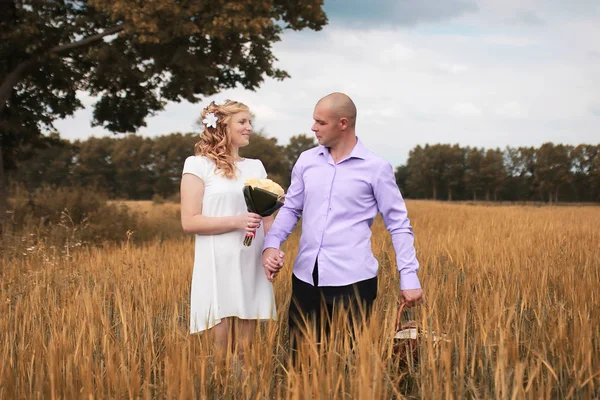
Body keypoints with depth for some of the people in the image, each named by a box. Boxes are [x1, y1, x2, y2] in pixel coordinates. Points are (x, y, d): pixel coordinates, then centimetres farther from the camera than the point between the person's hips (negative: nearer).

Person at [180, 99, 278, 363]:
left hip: (252, 267, 5)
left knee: (245, 348, 7)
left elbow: (266, 217, 15)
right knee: (222, 347, -3)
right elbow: (189, 222, -8)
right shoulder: (198, 165, -2)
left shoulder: (256, 166, 14)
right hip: (218, 268, -5)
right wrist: (236, 222, -17)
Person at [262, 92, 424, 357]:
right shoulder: (306, 161, 8)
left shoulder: (376, 168, -3)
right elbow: (290, 209, 14)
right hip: (306, 278, 4)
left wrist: (409, 276, -7)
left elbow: (399, 224, 0)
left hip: (353, 280, -4)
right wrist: (271, 244, -4)